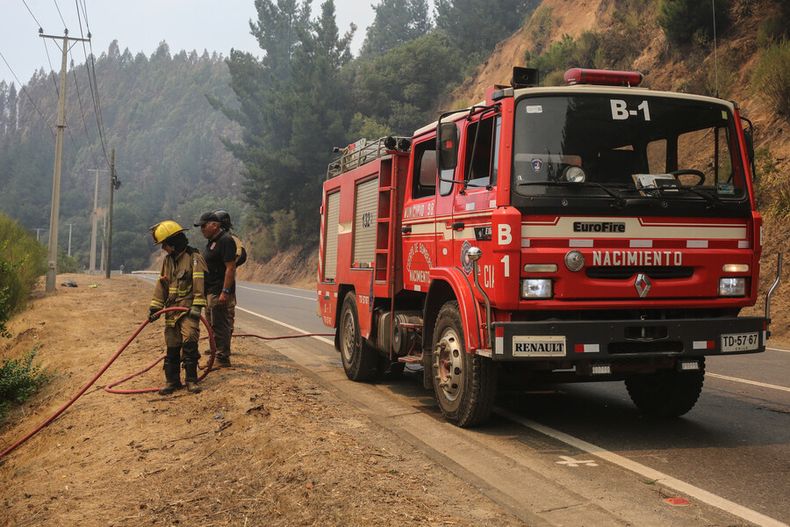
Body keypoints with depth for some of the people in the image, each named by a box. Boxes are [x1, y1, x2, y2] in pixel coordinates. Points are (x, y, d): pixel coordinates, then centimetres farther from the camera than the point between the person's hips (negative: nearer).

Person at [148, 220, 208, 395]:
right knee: (172, 346, 8)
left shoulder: (194, 257, -7)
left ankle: (191, 380, -7)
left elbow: (199, 284, -15)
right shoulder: (168, 260, 15)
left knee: (189, 342, -15)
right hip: (171, 309, 7)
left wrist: (197, 306, -22)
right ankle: (172, 381, 16)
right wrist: (154, 307, 12)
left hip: (188, 308, -7)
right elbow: (161, 285, 18)